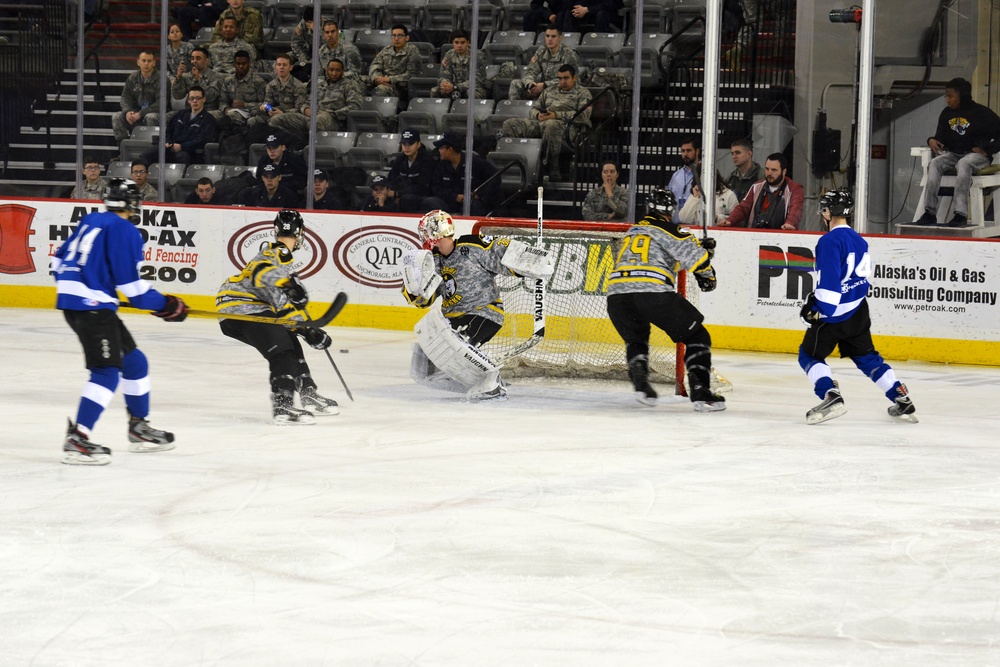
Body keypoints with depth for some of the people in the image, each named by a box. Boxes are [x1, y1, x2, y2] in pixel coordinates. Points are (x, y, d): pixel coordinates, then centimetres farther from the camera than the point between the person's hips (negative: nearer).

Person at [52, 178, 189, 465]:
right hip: (92, 305, -9)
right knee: (106, 371, -13)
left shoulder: (90, 222, 15)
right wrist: (165, 306, -2)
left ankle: (138, 429, 28)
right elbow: (133, 284, -13)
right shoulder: (124, 230, -10)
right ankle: (77, 440, -20)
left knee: (133, 361, 18)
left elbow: (59, 259, 21)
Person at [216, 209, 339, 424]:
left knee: (291, 344, 16)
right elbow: (261, 270, -32)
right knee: (281, 351, -20)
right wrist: (286, 283, -43)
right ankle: (282, 406, -28)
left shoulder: (284, 259, 23)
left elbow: (284, 305, 24)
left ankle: (309, 397, 25)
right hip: (238, 309, -11)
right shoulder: (276, 253, -10)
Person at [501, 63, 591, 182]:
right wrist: (538, 115, 1)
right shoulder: (549, 91, 32)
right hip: (540, 121, 6)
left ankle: (553, 168, -37)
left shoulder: (582, 93, 14)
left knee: (551, 126, -45)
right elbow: (534, 108, 28)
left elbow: (584, 115, -2)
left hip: (563, 123, -6)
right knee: (509, 124, -16)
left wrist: (557, 115, -9)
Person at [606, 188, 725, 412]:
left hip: (617, 293, 5)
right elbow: (695, 257, 0)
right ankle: (700, 392, -3)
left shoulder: (633, 231, 29)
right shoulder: (666, 229, 8)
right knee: (697, 337, 10)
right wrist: (707, 275, 21)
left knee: (636, 340, 31)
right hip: (653, 292, -5)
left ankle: (639, 380, 4)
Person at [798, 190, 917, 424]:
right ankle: (902, 400, 13)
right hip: (858, 311, 8)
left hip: (834, 314, -8)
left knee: (809, 354, 5)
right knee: (866, 357, 18)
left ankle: (831, 396, -14)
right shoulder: (859, 240, 11)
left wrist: (819, 308, -18)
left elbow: (829, 280, -23)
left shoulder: (830, 241, -16)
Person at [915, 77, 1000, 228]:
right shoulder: (946, 113, 12)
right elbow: (941, 137, 16)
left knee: (963, 164, -38)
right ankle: (930, 212, -32)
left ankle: (960, 214, -44)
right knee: (935, 163, -25)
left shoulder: (982, 113, -4)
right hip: (953, 153, 5)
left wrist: (987, 150, -16)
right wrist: (932, 141, -7)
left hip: (976, 155, -5)